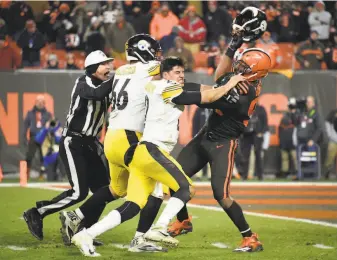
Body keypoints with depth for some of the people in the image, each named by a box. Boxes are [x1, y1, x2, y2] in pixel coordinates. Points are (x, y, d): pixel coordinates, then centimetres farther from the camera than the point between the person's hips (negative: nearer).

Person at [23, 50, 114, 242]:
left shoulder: (105, 85, 10)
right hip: (72, 143, -8)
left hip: (90, 143, 8)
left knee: (103, 188, 1)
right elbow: (98, 94, -35)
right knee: (79, 192, -15)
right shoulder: (83, 84, -15)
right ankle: (36, 214, 1)